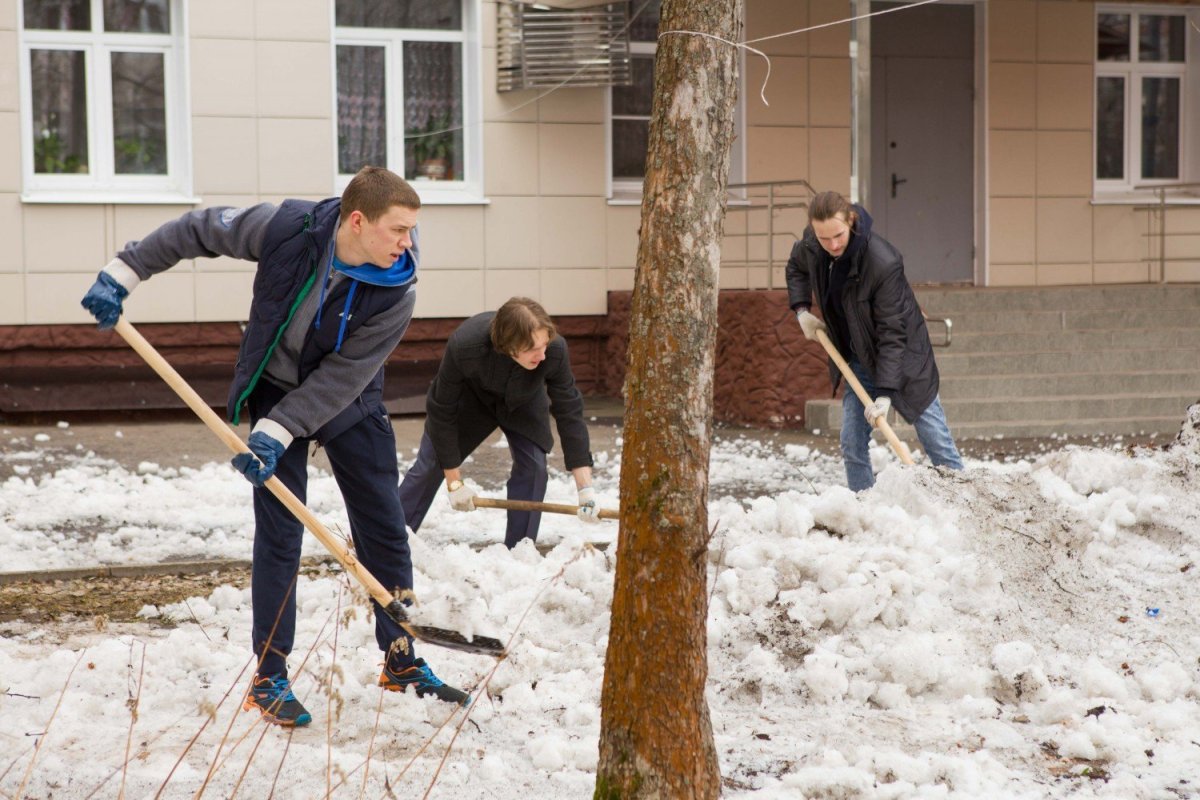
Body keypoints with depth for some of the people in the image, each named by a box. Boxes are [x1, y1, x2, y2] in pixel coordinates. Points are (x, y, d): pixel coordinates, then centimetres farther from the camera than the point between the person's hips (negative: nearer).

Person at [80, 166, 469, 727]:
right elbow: (198, 229, -11)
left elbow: (342, 375, -24)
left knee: (385, 528, 4)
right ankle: (269, 676, 5)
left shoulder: (396, 290, -26)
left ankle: (401, 662, 19)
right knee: (279, 531, -4)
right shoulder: (287, 228, -27)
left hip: (349, 403, 1)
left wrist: (277, 431, -30)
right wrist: (125, 272, -11)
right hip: (275, 385, -1)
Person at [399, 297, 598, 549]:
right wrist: (454, 483, -23)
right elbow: (442, 411, -29)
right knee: (430, 465, 0)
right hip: (470, 395, -1)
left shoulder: (554, 350, -39)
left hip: (523, 402, 1)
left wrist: (585, 490, -31)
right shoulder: (464, 346, -43)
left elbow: (569, 413, -28)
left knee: (533, 465, -14)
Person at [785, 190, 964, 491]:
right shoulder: (811, 247, -12)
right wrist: (802, 311, 0)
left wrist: (885, 394, -33)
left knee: (936, 441, 0)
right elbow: (796, 269, 16)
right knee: (852, 446, 1)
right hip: (858, 358, 6)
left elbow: (892, 334, -30)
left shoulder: (883, 262, -33)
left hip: (901, 355, -6)